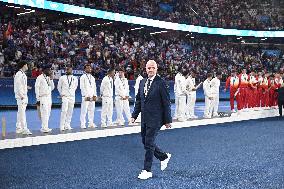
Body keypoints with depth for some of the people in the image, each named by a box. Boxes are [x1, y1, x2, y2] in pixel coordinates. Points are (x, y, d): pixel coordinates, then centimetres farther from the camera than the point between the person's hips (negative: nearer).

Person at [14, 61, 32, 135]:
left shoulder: (23, 74, 17)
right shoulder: (19, 74, -12)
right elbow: (18, 86, -18)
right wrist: (21, 95, -21)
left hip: (24, 96, 10)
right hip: (21, 96, -10)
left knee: (20, 113, 13)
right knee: (22, 113, -10)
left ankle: (18, 129, 19)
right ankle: (24, 129, -12)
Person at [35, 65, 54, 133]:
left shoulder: (49, 78, 14)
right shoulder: (39, 78, -6)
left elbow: (52, 88, 12)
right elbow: (37, 88, -7)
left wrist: (51, 79, 0)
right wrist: (38, 99, -10)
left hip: (49, 98, 7)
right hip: (43, 98, -7)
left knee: (47, 113, 8)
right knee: (44, 113, -11)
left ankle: (45, 127, 15)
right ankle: (44, 128, -6)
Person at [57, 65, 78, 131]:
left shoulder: (75, 79, 5)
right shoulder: (62, 78, -1)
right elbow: (59, 87, 8)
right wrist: (61, 94, 4)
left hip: (72, 97, 3)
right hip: (65, 97, -3)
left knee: (70, 112, 5)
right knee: (64, 111, -11)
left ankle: (67, 125, 14)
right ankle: (62, 126, -7)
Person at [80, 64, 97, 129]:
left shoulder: (92, 77, 17)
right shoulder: (83, 77, -1)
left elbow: (94, 87, 16)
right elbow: (82, 87, -7)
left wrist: (95, 95, 3)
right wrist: (86, 96, -13)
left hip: (92, 97, 6)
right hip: (86, 97, -6)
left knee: (91, 110, 6)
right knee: (84, 111, -7)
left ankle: (91, 123, 13)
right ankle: (83, 124, -2)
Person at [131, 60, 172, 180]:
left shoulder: (160, 83, -10)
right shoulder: (142, 82, 10)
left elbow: (166, 103, -9)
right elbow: (138, 100, 16)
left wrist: (167, 120, -9)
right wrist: (134, 115, 10)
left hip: (155, 119, -7)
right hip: (144, 119, 7)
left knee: (149, 144, -4)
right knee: (145, 142, 14)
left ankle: (147, 170, 7)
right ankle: (164, 157, 35)